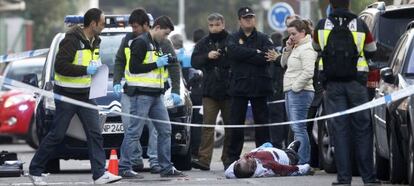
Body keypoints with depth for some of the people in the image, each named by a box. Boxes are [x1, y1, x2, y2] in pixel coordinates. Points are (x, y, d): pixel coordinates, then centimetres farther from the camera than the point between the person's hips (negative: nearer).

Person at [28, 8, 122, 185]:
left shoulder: (94, 41, 9)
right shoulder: (72, 40, -18)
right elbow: (60, 66, -25)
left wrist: (96, 68, 3)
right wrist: (86, 70, -24)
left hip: (86, 95, 7)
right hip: (67, 96, -7)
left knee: (95, 133, -3)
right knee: (56, 135, 0)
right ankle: (35, 171, 13)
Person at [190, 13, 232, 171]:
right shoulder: (203, 43, 10)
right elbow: (194, 62, 3)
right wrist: (207, 56, -13)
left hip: (228, 90, -1)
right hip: (210, 90, 1)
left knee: (230, 125, 6)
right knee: (208, 125, -7)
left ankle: (228, 158, 14)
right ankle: (204, 159, -13)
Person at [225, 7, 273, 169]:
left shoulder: (263, 38, 7)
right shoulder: (234, 38, 8)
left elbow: (267, 57, -10)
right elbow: (233, 52, -14)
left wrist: (245, 55, -11)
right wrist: (255, 53, -13)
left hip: (259, 86, 0)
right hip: (239, 85, 0)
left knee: (261, 123, 3)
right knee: (236, 124, 2)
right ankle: (233, 157, 7)